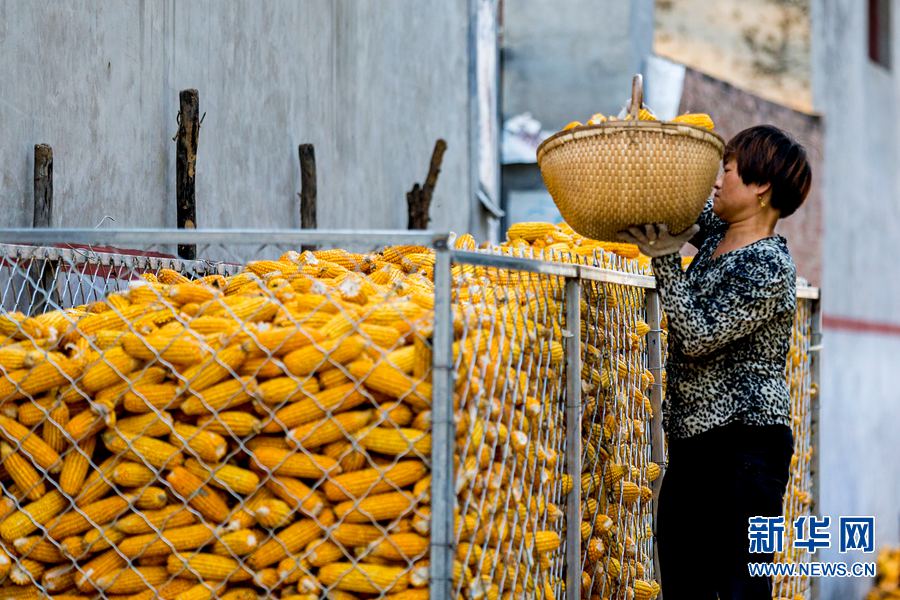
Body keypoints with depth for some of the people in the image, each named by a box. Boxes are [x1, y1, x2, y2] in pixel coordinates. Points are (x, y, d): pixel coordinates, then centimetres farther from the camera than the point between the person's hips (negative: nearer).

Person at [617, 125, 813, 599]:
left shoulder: (768, 268, -15)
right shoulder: (715, 233, 11)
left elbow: (697, 336, -19)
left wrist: (664, 260, -14)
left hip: (745, 448, -9)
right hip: (692, 444, 9)